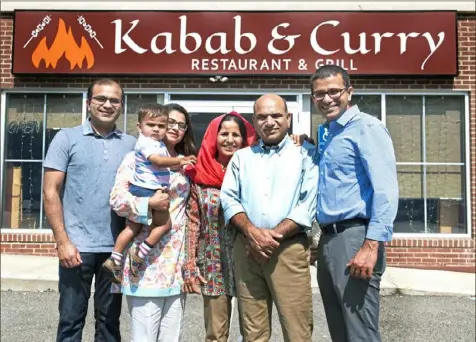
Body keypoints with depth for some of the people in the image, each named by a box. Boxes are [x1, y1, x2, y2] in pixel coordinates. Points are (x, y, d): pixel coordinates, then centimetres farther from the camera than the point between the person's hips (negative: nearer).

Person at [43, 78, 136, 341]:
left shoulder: (131, 144, 7)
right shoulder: (66, 138, 1)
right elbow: (50, 192, -3)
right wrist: (63, 241, -10)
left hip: (117, 247, 3)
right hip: (77, 246, -2)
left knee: (109, 320, 14)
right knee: (71, 320, 7)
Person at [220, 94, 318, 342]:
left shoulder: (306, 155, 6)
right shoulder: (241, 157, 16)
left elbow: (310, 203, -5)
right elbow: (228, 199, 6)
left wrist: (275, 234, -13)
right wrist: (251, 231, -11)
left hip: (289, 249, -3)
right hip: (246, 249, 3)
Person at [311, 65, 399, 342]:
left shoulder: (366, 127, -8)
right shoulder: (328, 133, 18)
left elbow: (386, 190, -18)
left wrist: (371, 246, -23)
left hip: (355, 236, -9)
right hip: (329, 238, 9)